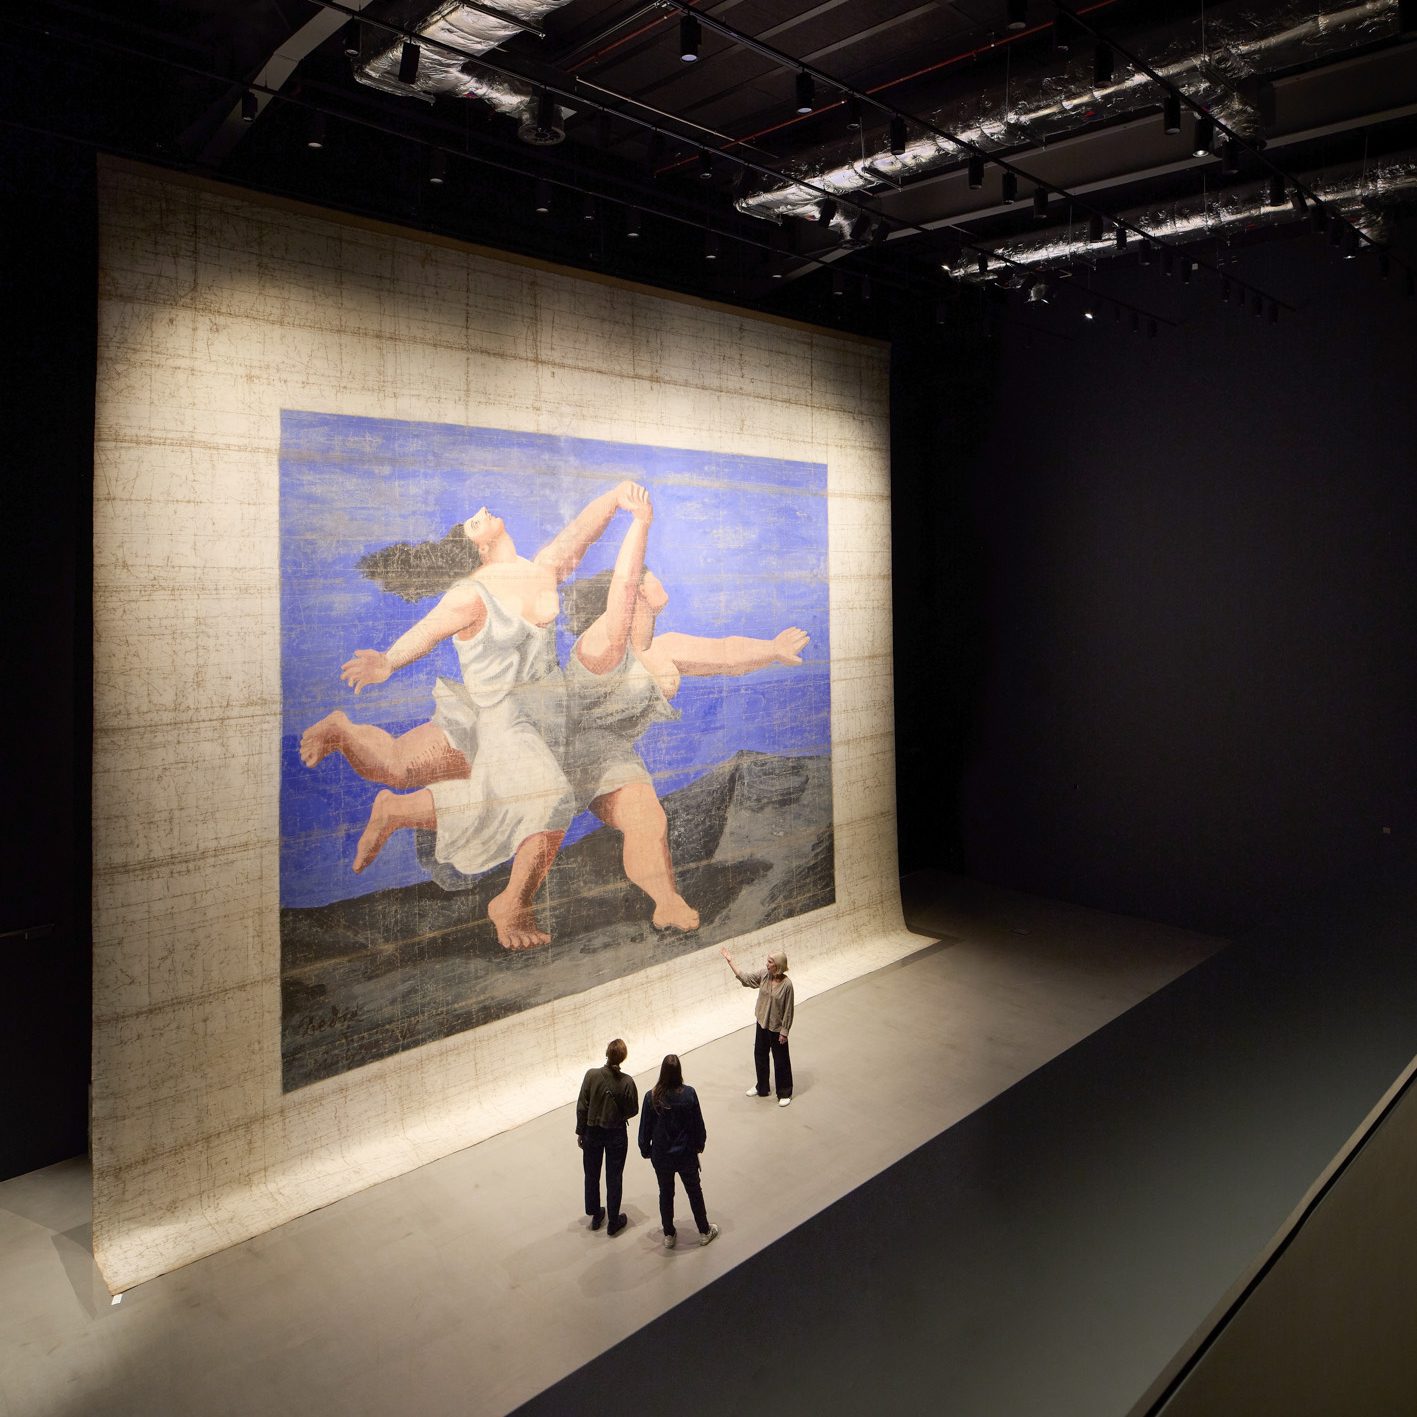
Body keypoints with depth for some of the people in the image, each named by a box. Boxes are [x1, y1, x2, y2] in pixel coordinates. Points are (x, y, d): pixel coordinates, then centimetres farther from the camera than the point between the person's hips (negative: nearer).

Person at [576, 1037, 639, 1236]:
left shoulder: (592, 1075, -18)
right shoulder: (627, 1082, -20)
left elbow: (582, 1107, -10)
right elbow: (633, 1110, -9)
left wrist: (580, 1132, 3)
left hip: (592, 1132, 1)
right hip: (617, 1134, -1)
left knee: (591, 1175, 22)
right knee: (614, 1178, 16)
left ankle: (595, 1215, 38)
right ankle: (614, 1221, 27)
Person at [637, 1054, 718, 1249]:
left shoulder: (652, 1097, -20)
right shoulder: (689, 1094, -20)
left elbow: (645, 1127, -9)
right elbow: (698, 1124, -8)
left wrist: (645, 1150, 9)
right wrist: (699, 1144, 10)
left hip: (661, 1156, 0)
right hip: (686, 1154, 0)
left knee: (666, 1194, 20)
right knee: (694, 1192, 20)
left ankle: (669, 1236, 33)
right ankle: (704, 1232, 35)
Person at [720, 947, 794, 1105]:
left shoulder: (786, 984, -25)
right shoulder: (763, 974, -11)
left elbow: (788, 1010, -18)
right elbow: (744, 978, -2)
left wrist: (784, 1032, -13)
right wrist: (730, 960, -7)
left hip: (777, 1028, -6)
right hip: (762, 1024, 6)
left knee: (780, 1061, 10)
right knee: (760, 1056, 21)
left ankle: (785, 1094, 29)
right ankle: (761, 1088, 42)